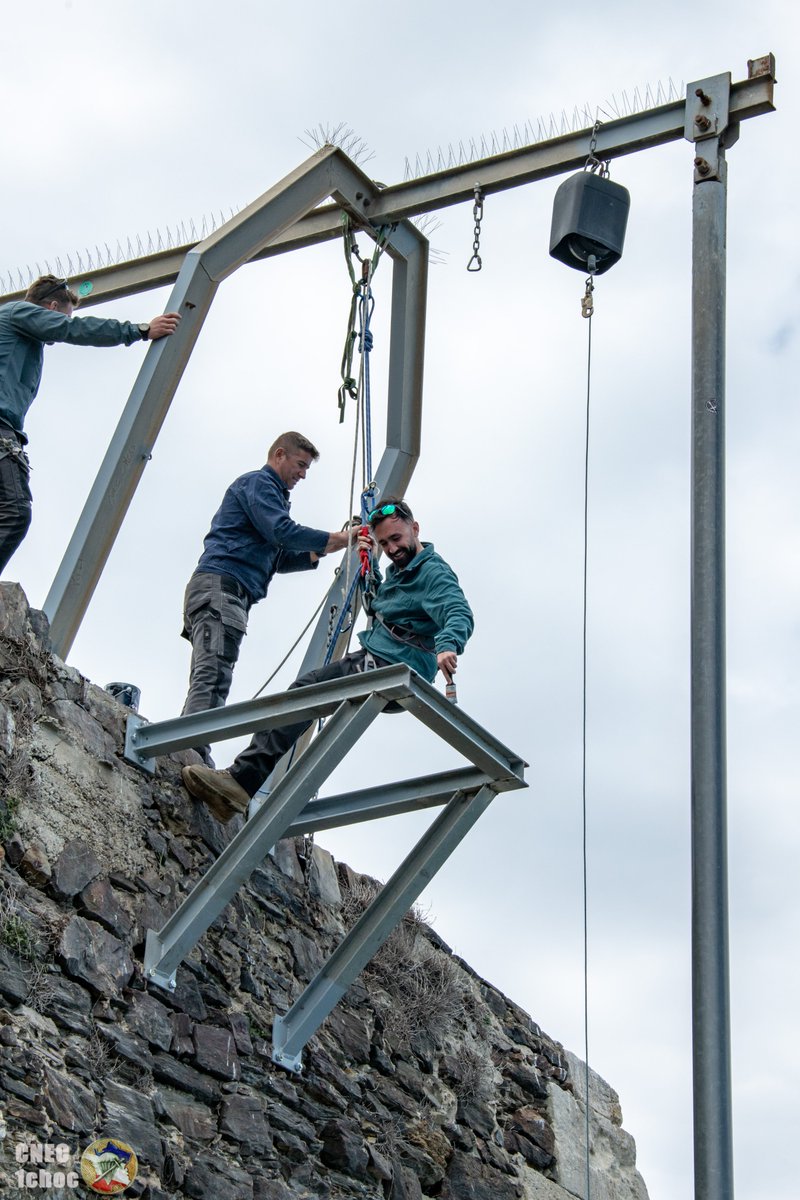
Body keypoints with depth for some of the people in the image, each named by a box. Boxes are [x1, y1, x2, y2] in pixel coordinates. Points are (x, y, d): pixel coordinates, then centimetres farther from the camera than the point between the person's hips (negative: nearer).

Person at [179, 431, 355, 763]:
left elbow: (276, 559, 31)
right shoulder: (257, 482, 3)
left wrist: (320, 552, 17)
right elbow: (282, 531, -11)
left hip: (230, 593, 11)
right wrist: (336, 539, -4)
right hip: (220, 584, -11)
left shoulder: (270, 491, 34)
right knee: (213, 677, -23)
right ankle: (194, 753, -35)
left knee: (210, 679, 0)